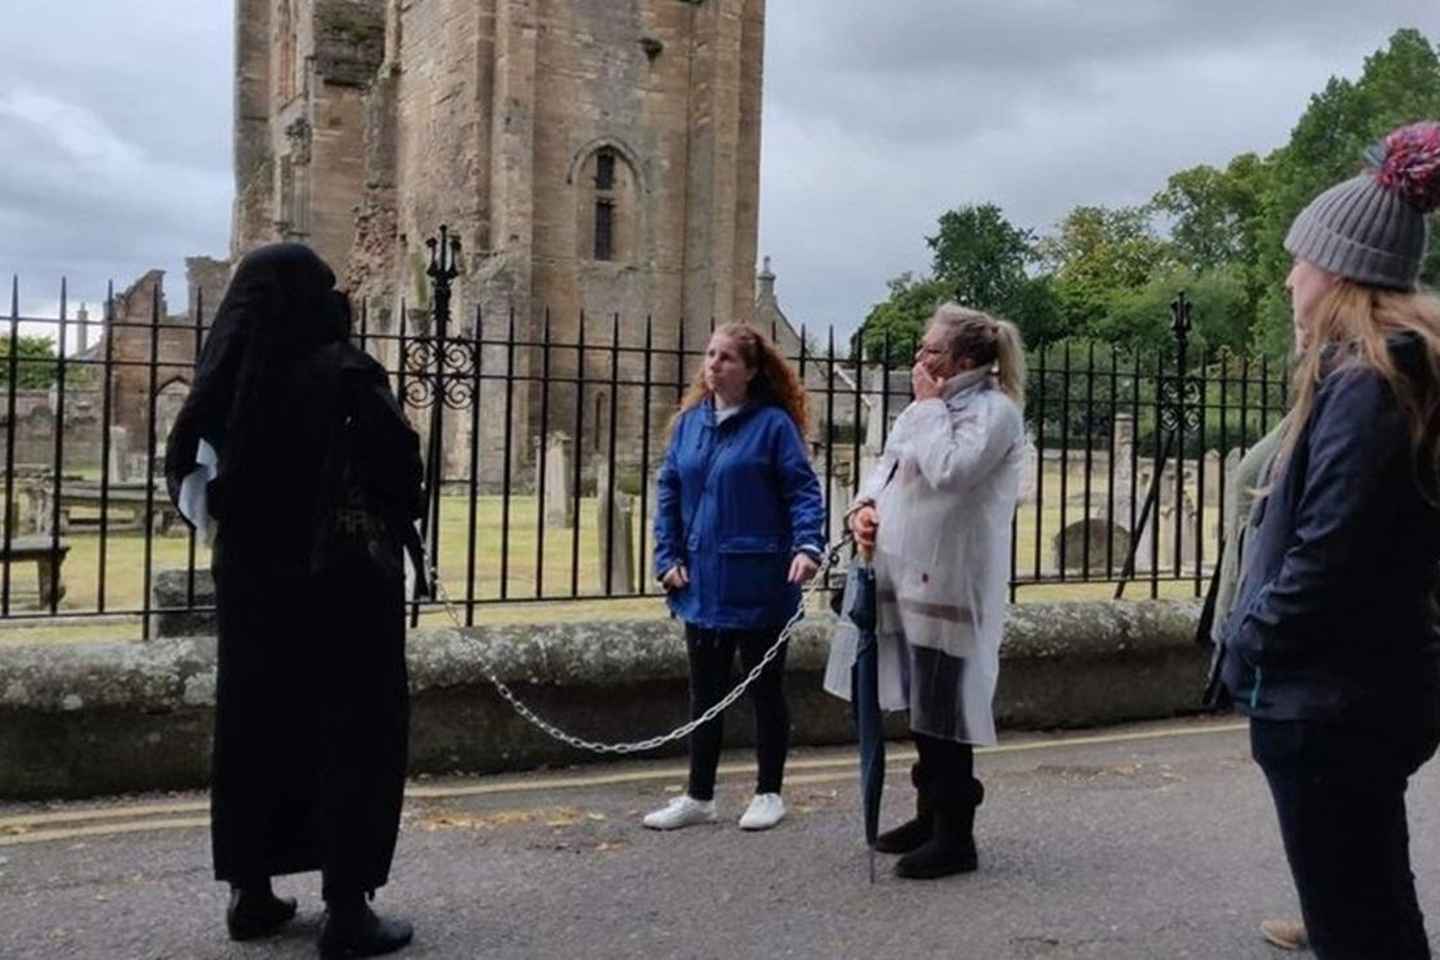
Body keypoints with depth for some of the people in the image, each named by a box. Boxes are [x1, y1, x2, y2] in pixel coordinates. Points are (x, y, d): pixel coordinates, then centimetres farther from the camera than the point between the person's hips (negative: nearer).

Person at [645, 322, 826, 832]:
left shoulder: (773, 424, -9)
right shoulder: (690, 421, 7)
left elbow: (803, 491, -11)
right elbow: (669, 491, 10)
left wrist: (808, 545, -25)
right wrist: (668, 557, 2)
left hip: (758, 585, -5)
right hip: (703, 582, 5)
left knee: (765, 689, 9)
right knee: (705, 690, 14)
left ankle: (769, 794, 24)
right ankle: (699, 796, 26)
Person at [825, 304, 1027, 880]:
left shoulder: (995, 410, -10)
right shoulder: (931, 406, 17)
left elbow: (950, 471, -25)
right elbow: (888, 462, 21)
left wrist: (930, 405, -12)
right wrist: (865, 504, 2)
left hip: (950, 582, -9)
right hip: (908, 573, 9)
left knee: (941, 709, -2)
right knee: (920, 704, 18)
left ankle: (955, 837, 11)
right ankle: (930, 816, 33)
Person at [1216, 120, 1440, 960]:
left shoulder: (1364, 380, -18)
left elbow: (1329, 552, -25)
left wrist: (1249, 646, -10)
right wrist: (1262, 640, 11)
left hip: (1332, 697, -10)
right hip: (1369, 683, 10)